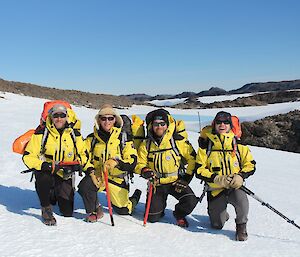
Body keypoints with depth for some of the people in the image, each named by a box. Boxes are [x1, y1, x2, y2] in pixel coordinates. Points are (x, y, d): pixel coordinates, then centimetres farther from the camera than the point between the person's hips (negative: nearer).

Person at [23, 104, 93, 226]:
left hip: (65, 175, 2)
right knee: (44, 178, -40)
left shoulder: (74, 134, -2)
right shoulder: (42, 133, -11)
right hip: (46, 171, -2)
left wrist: (88, 168, -9)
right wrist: (44, 165, -30)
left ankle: (56, 195, 36)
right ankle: (46, 208, -11)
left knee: (68, 212, 1)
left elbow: (82, 153, 9)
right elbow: (28, 156, -13)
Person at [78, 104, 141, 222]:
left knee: (123, 210, 1)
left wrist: (116, 162, -29)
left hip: (117, 178, -1)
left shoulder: (124, 138, -5)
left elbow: (132, 161, -10)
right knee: (84, 186, -30)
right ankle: (94, 210, -2)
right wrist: (91, 172, -12)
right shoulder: (91, 138, 2)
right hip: (97, 176, 1)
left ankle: (135, 196, 37)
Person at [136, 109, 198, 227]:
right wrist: (144, 171, -19)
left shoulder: (178, 141, -10)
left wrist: (188, 175, -3)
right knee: (152, 217, 1)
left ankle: (179, 214, 10)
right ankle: (160, 205, 37)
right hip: (156, 184, 2)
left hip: (176, 181, -1)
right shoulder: (146, 145, -3)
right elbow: (140, 164, 2)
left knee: (190, 202, -25)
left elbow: (192, 157, 0)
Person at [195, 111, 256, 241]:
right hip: (215, 189, 0)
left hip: (235, 186, 0)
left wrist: (240, 176, -15)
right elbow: (199, 170, -5)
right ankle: (222, 214, 39)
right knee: (217, 225, 1)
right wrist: (218, 179, -19)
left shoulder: (239, 145, 0)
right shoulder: (206, 145, -3)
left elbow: (250, 164, 5)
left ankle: (241, 226, -4)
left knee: (241, 199, -35)